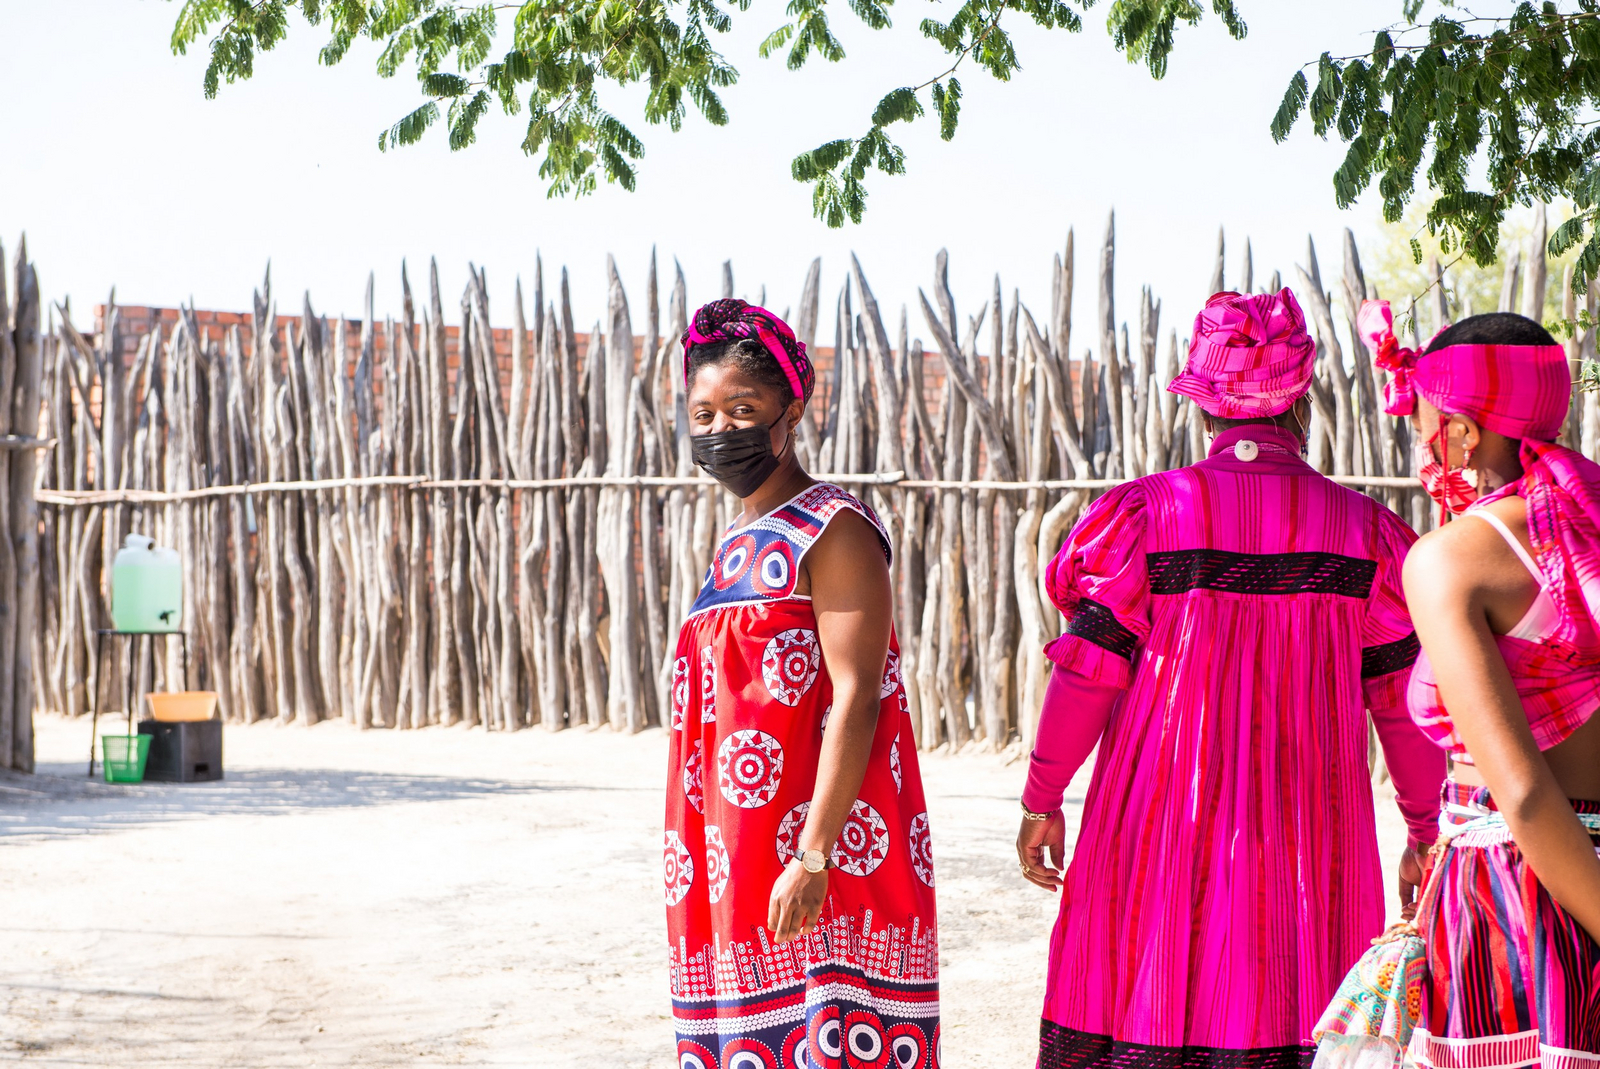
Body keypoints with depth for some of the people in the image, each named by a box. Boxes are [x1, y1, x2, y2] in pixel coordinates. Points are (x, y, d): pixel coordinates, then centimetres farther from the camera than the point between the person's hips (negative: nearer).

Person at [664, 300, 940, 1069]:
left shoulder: (834, 531, -7)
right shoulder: (739, 546, 18)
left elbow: (855, 701, -15)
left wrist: (813, 860, -21)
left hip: (815, 869, -8)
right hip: (741, 873, 8)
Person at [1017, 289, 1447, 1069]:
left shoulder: (1149, 510, -4)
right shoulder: (1365, 527, 1)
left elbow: (1088, 671, -6)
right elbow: (1405, 696, 2)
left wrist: (1042, 800, 3)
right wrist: (1425, 830, 13)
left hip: (1160, 828, -1)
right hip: (1310, 841, 1)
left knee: (1143, 1004, 6)